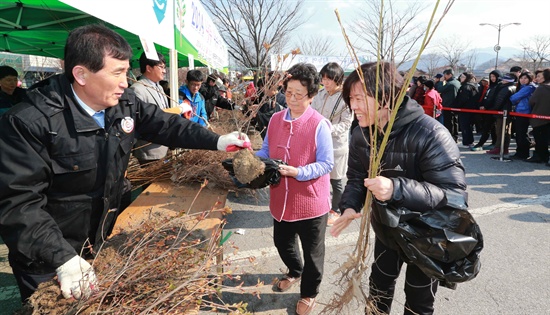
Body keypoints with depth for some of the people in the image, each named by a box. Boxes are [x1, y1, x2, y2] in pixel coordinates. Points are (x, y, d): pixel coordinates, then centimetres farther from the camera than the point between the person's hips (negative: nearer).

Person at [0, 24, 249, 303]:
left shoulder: (125, 103, -7)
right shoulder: (29, 123, -26)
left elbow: (165, 124, 4)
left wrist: (217, 141, -5)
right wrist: (64, 259, -36)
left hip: (106, 243, 6)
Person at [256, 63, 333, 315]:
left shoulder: (319, 125, -18)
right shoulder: (275, 119, 0)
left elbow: (326, 164, -18)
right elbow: (266, 151, 8)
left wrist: (298, 172, -31)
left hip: (311, 201, -6)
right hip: (281, 198, 6)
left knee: (312, 251, 14)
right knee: (282, 242, 26)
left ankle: (309, 293, 39)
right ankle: (295, 271, 57)